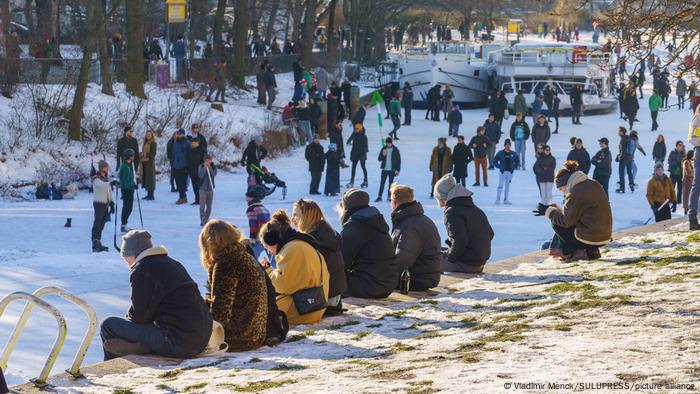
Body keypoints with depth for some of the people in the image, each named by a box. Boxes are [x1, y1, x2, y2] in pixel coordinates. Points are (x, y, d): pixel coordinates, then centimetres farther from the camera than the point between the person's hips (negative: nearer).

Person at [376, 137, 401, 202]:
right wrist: (383, 155, -18)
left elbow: (398, 160, 1)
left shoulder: (395, 150, -2)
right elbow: (379, 159, 3)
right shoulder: (383, 149, 3)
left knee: (390, 183, 3)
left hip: (392, 170, -1)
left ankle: (389, 197, 11)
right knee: (382, 183, -1)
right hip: (384, 169, 1)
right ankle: (379, 196, 2)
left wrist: (398, 170, -4)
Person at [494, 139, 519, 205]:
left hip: (510, 172, 3)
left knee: (507, 186, 9)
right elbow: (495, 161, 3)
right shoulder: (500, 153, -4)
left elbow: (517, 161, 17)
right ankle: (498, 199, -5)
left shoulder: (513, 154, 3)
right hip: (503, 172, -3)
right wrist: (499, 167, -5)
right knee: (500, 186, -8)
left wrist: (514, 167, 6)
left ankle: (505, 199, 16)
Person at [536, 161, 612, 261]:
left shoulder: (575, 193, -16)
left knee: (556, 223, 5)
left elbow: (565, 220, -11)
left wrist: (548, 211, 3)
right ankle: (592, 251, 14)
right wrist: (557, 209, 18)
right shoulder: (594, 184, 10)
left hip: (590, 240, -8)